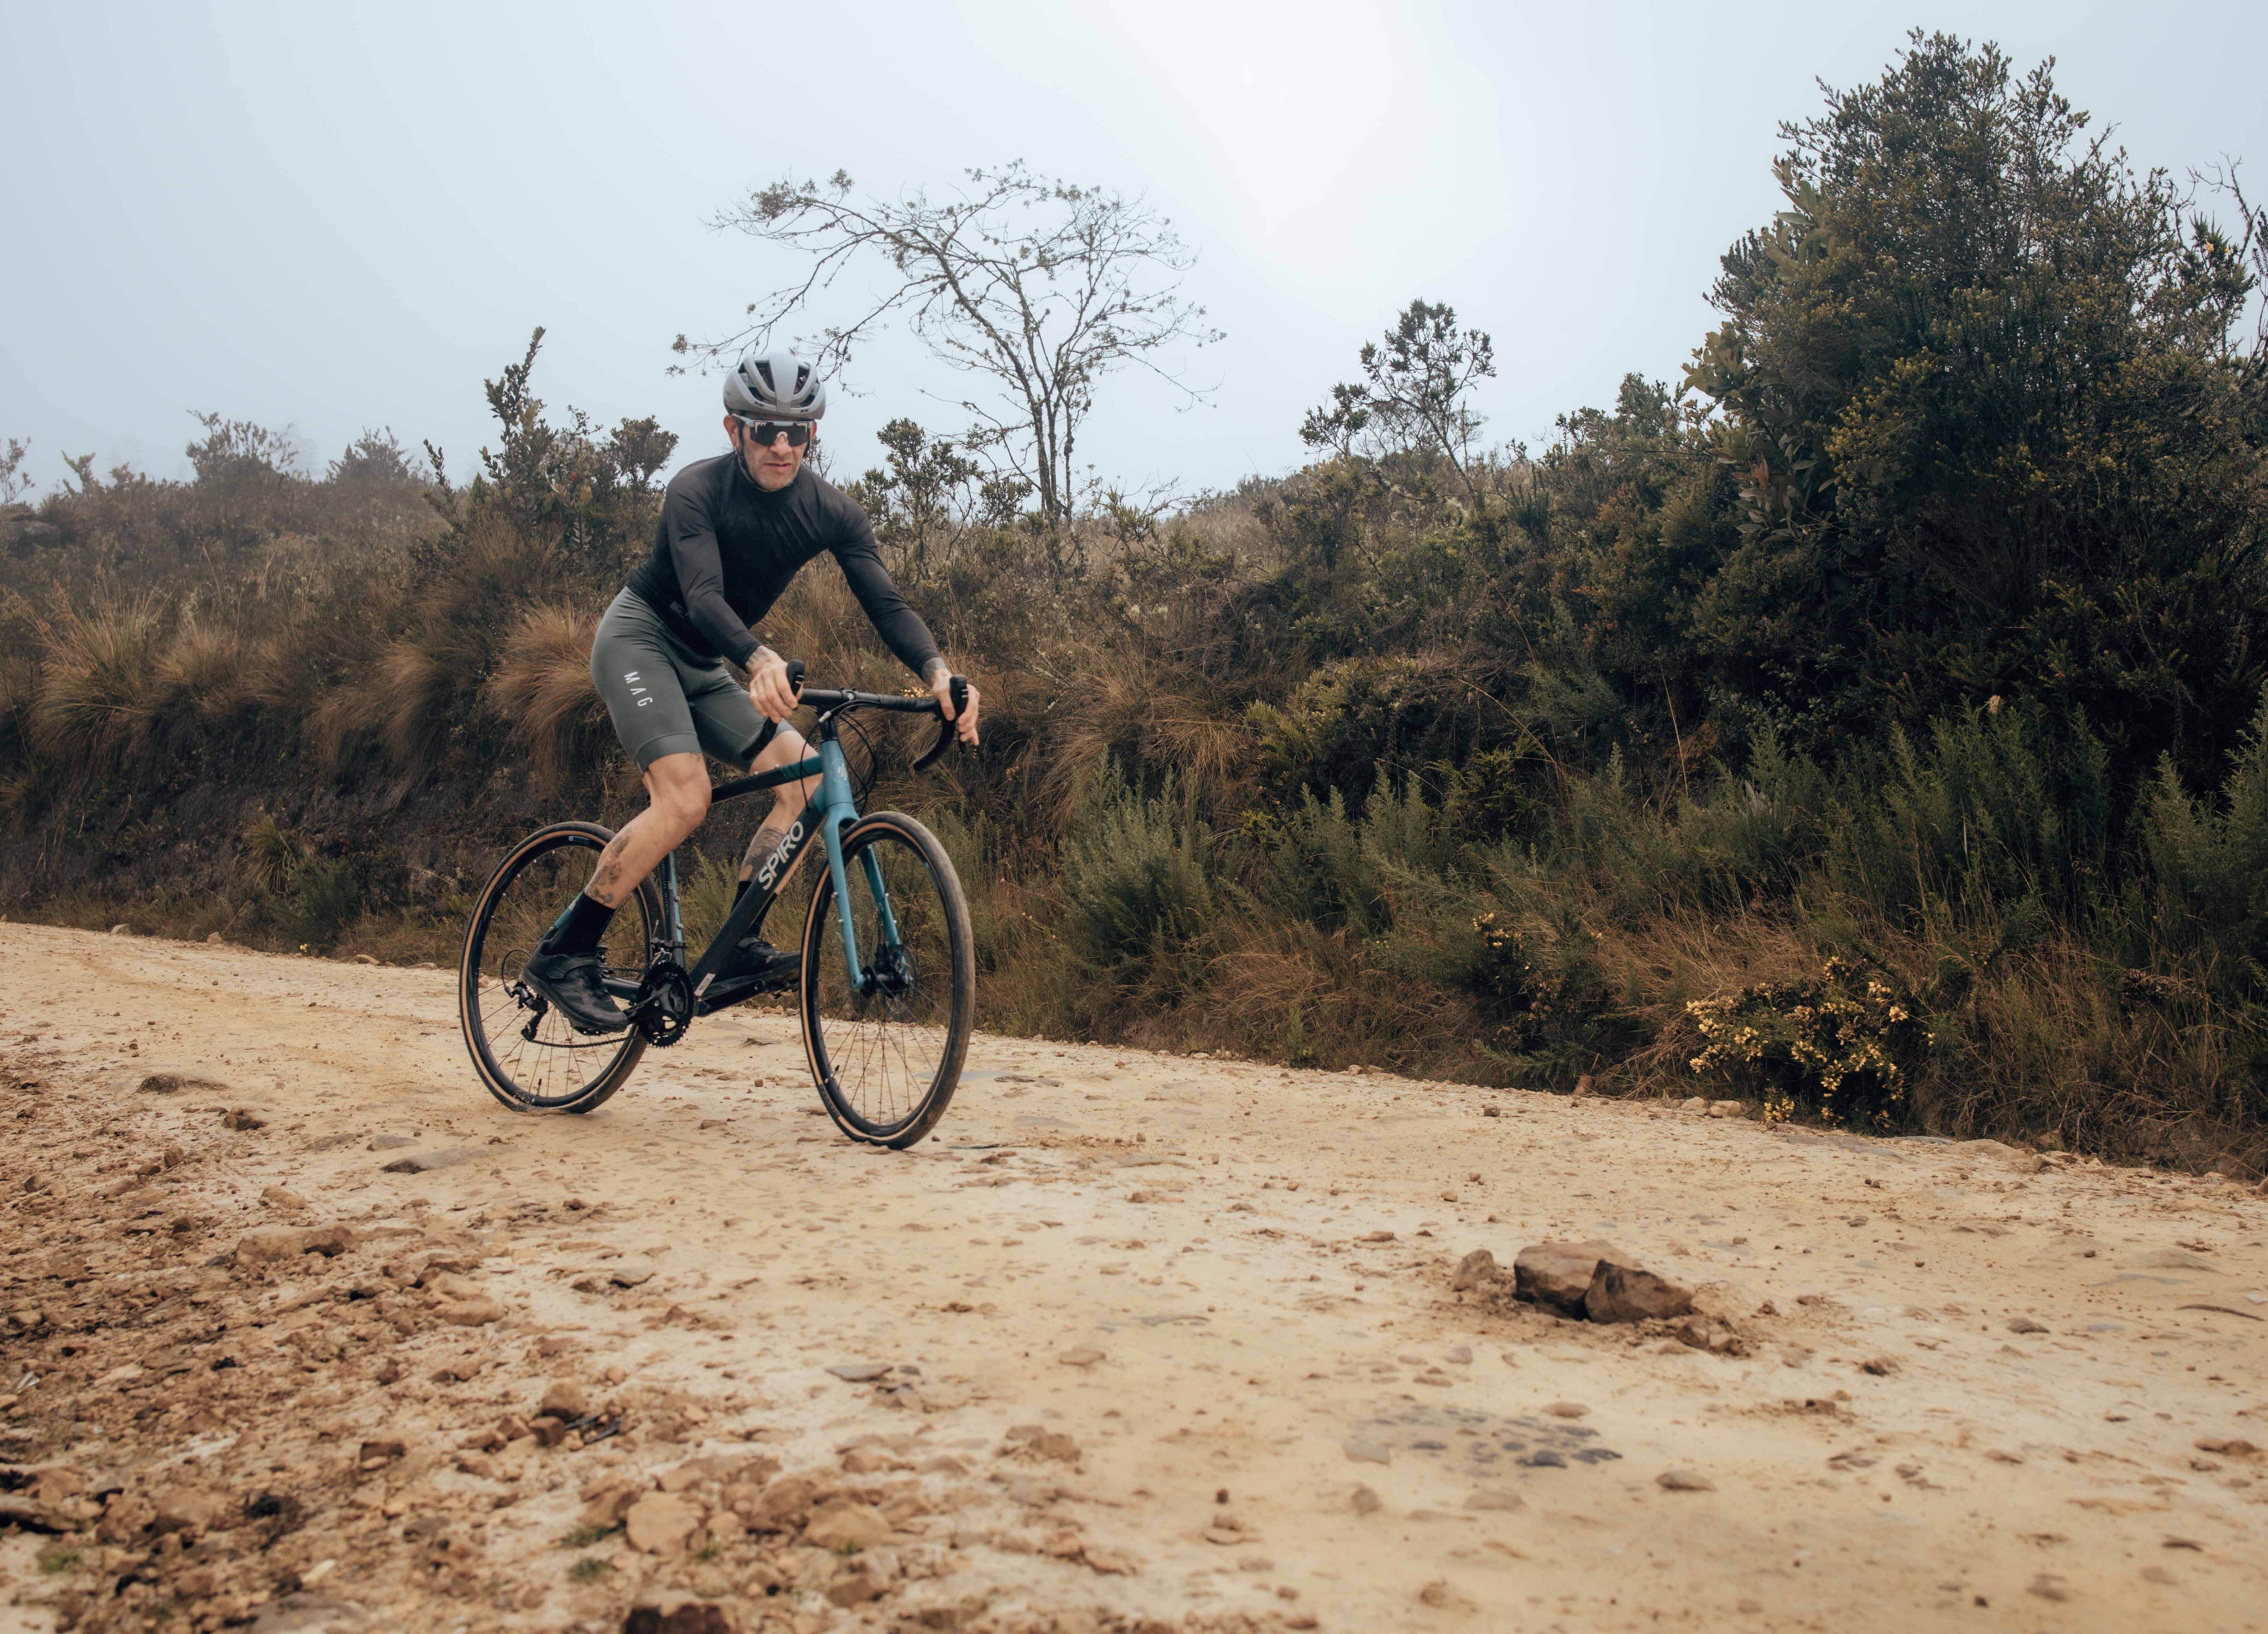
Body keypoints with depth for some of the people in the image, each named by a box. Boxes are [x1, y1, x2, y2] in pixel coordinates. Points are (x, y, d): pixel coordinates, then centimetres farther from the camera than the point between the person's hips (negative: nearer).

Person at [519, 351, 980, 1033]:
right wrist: (761, 660, -56)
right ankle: (562, 955, -15)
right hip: (639, 637, -6)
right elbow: (704, 595, -36)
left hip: (702, 665, 6)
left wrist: (937, 670, -37)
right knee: (685, 798, -25)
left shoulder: (832, 511, -8)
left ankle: (741, 948, -7)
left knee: (801, 770, -13)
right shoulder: (698, 490, -22)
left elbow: (885, 602, -17)